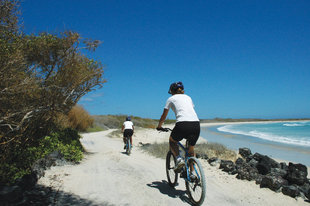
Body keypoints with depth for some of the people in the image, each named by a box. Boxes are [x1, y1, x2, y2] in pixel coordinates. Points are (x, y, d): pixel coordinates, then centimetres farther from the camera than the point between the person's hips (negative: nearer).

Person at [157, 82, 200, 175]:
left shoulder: (171, 99, 17)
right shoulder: (188, 97, 27)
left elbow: (164, 116, 23)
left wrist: (159, 126, 40)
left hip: (182, 124, -4)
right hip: (196, 124, 4)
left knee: (172, 141, 26)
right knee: (191, 149, 25)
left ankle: (179, 159, 4)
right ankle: (192, 173, 25)